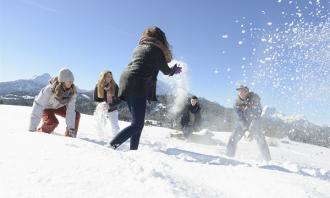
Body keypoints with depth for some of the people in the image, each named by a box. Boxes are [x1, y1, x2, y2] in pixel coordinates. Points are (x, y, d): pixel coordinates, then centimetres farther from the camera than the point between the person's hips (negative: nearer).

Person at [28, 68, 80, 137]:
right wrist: (32, 128, -35)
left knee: (76, 115, -10)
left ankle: (70, 137, 5)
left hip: (58, 106, 5)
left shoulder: (72, 91, -26)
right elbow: (38, 106, -35)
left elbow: (70, 109, -24)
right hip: (46, 107, -4)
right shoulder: (50, 89, -38)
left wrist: (71, 127, -28)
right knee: (52, 122, -29)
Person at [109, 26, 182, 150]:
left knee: (138, 122, 12)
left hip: (126, 81, 9)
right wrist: (173, 71, 30)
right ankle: (112, 146, -14)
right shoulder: (156, 49, 1)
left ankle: (133, 150, 11)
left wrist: (172, 70, 38)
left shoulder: (139, 48, 23)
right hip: (138, 85, -9)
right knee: (137, 124, -7)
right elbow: (165, 70, 7)